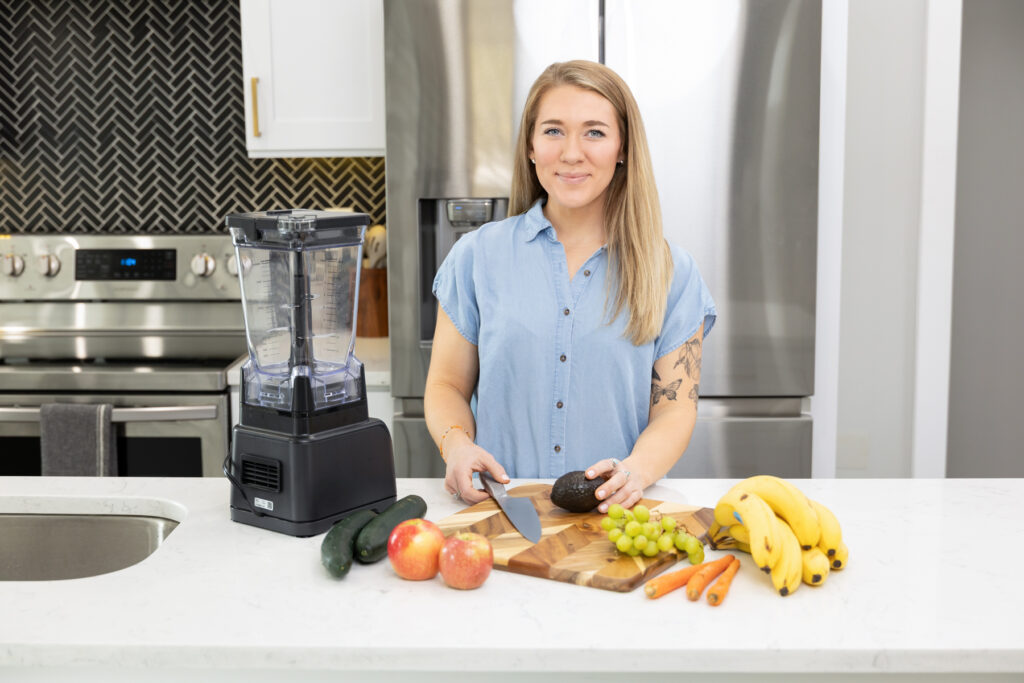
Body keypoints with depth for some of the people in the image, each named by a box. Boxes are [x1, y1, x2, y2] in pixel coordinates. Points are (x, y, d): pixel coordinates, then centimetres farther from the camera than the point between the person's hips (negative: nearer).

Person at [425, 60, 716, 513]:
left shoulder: (670, 273, 7)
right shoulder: (478, 257, 9)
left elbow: (676, 407, 4)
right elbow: (447, 387, 13)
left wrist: (636, 470, -16)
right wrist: (456, 444, -9)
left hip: (613, 511, 0)